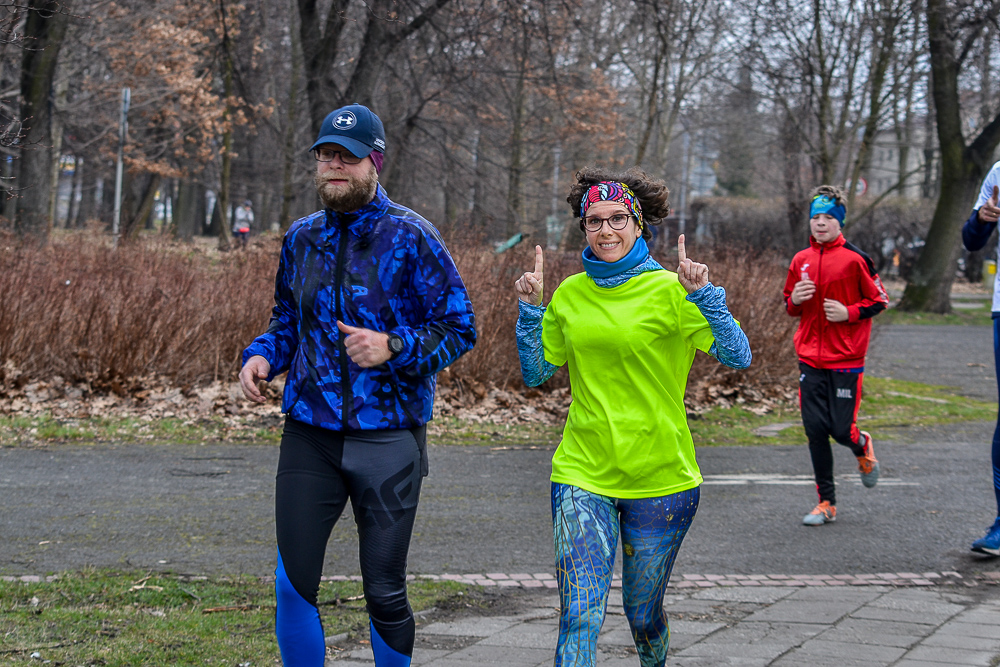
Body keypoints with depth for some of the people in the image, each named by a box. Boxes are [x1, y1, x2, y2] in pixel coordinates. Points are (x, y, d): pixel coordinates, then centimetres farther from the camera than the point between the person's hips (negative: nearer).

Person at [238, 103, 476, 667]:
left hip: (388, 436, -4)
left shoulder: (411, 237, -5)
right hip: (310, 433, 4)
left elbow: (460, 329, -5)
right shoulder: (302, 238, 10)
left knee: (385, 592, 4)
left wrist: (393, 347, -20)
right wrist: (261, 357, 2)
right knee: (292, 582, -2)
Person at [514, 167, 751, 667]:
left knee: (643, 614, 13)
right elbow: (535, 374, 13)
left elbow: (738, 357, -14)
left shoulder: (668, 290, -7)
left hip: (661, 476, -2)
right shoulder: (570, 293, 6)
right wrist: (529, 308, 2)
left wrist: (702, 292, -24)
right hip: (582, 474, 2)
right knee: (579, 615, -12)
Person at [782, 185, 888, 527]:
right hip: (810, 360, 4)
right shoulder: (800, 260, 8)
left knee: (842, 430, -5)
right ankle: (826, 502, 11)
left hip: (846, 359, -4)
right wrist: (794, 300, -3)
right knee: (815, 429, 1)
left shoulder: (855, 259, -6)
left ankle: (863, 447, 33)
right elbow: (791, 306, 19)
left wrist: (848, 313, -14)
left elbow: (879, 300, -1)